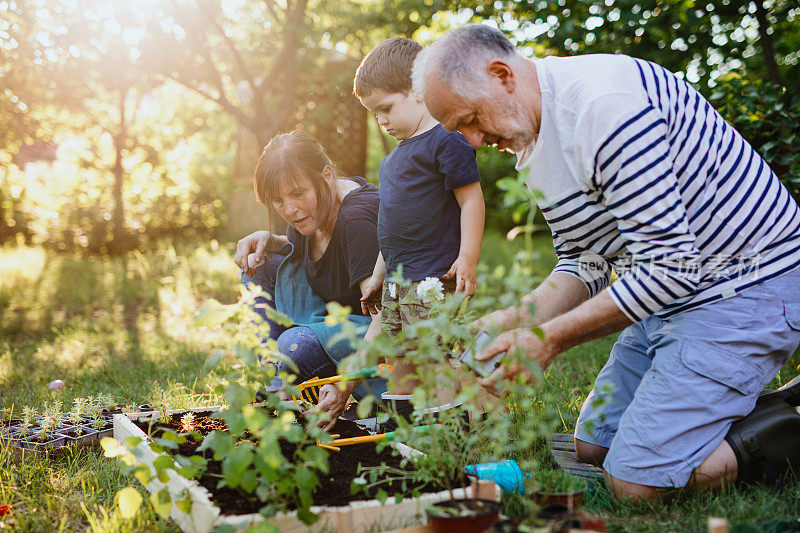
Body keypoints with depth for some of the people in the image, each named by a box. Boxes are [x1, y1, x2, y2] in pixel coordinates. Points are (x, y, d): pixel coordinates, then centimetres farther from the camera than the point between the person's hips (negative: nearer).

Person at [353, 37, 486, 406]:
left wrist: (468, 258, -20)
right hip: (397, 283, 9)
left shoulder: (446, 141, -8)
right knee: (400, 359, 12)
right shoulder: (397, 155, 18)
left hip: (433, 280, -9)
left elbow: (472, 200, -13)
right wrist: (378, 275, 26)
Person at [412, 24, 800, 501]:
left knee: (636, 480, -15)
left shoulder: (605, 102, -25)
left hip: (751, 283, -10)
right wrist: (515, 320, -6)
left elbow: (669, 263, -26)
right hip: (675, 288, 10)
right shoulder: (535, 142, 7)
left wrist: (551, 338, -21)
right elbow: (584, 263, 11)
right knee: (592, 447, 15)